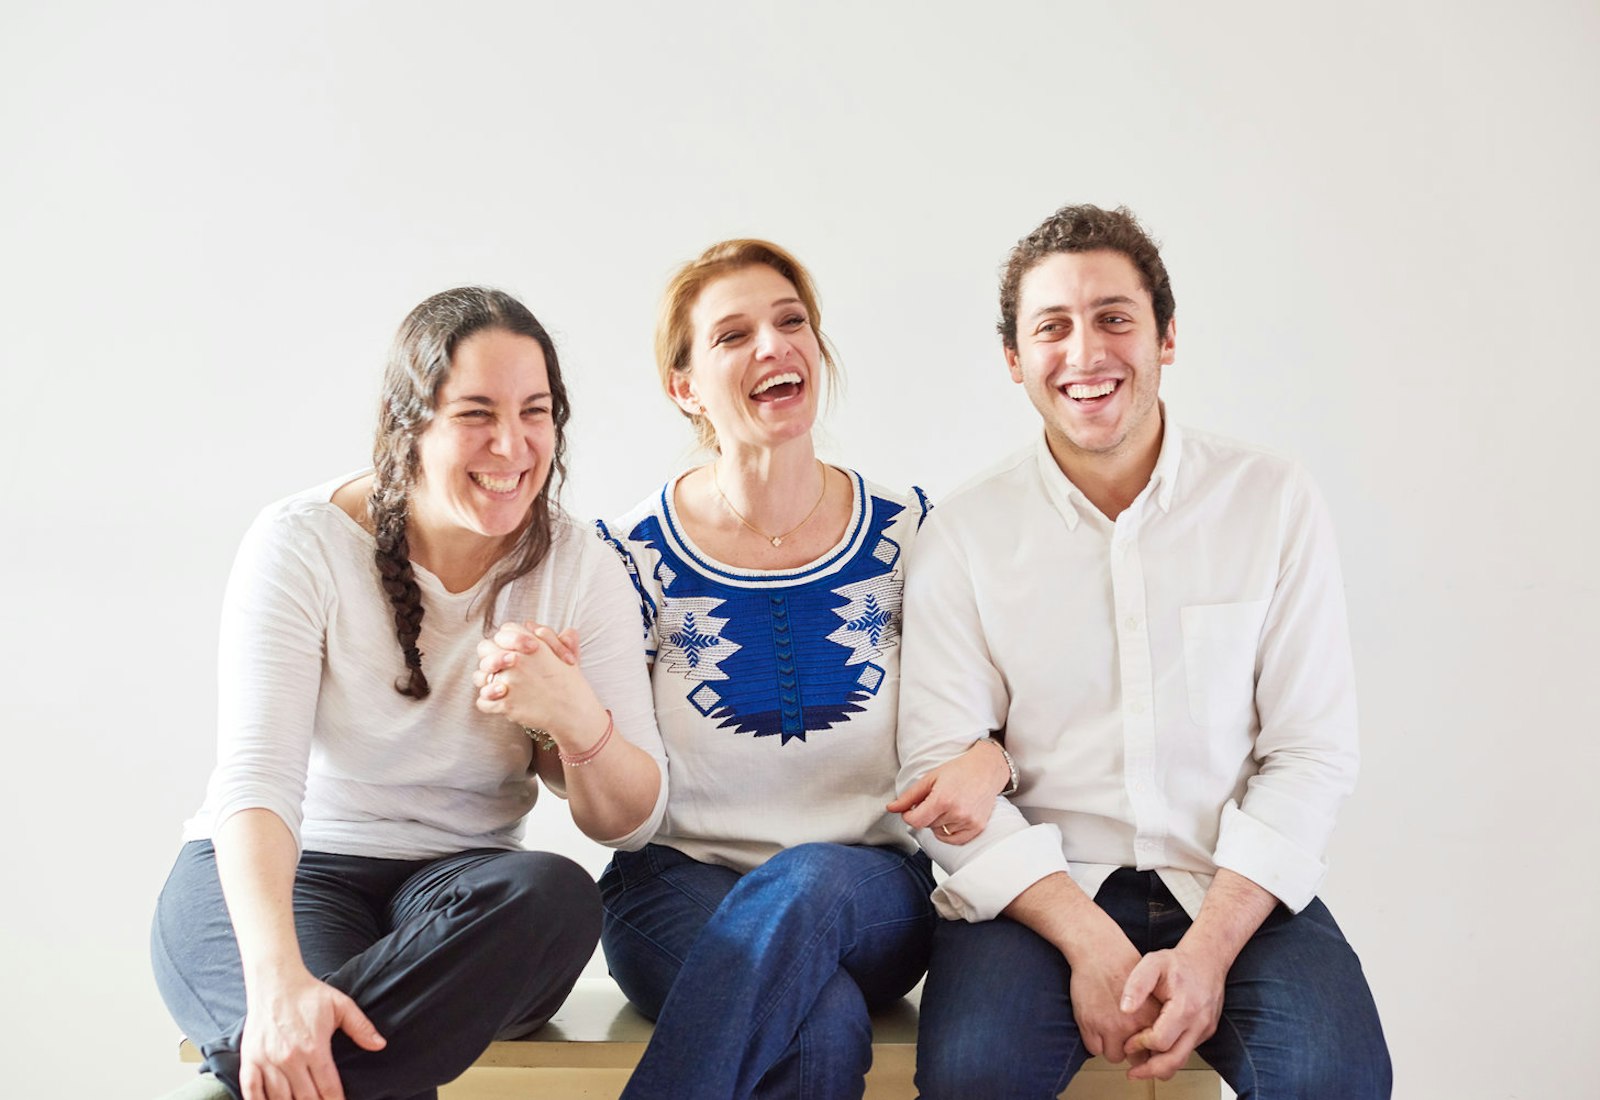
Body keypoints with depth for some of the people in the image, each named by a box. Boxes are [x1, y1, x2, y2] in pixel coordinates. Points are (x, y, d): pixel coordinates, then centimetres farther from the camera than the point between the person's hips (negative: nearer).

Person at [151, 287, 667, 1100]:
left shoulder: (581, 574, -2)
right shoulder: (303, 543, -10)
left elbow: (632, 822, -1)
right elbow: (256, 778, -21)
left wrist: (581, 727, -26)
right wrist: (276, 980, -40)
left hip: (456, 886, 5)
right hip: (269, 877, -5)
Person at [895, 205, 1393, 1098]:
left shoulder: (1276, 504, 2)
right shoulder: (964, 536, 1)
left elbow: (1313, 756, 0)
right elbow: (939, 770, -4)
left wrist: (1208, 948, -13)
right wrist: (1089, 939, -17)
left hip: (1233, 887, 1)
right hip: (1039, 890, 0)